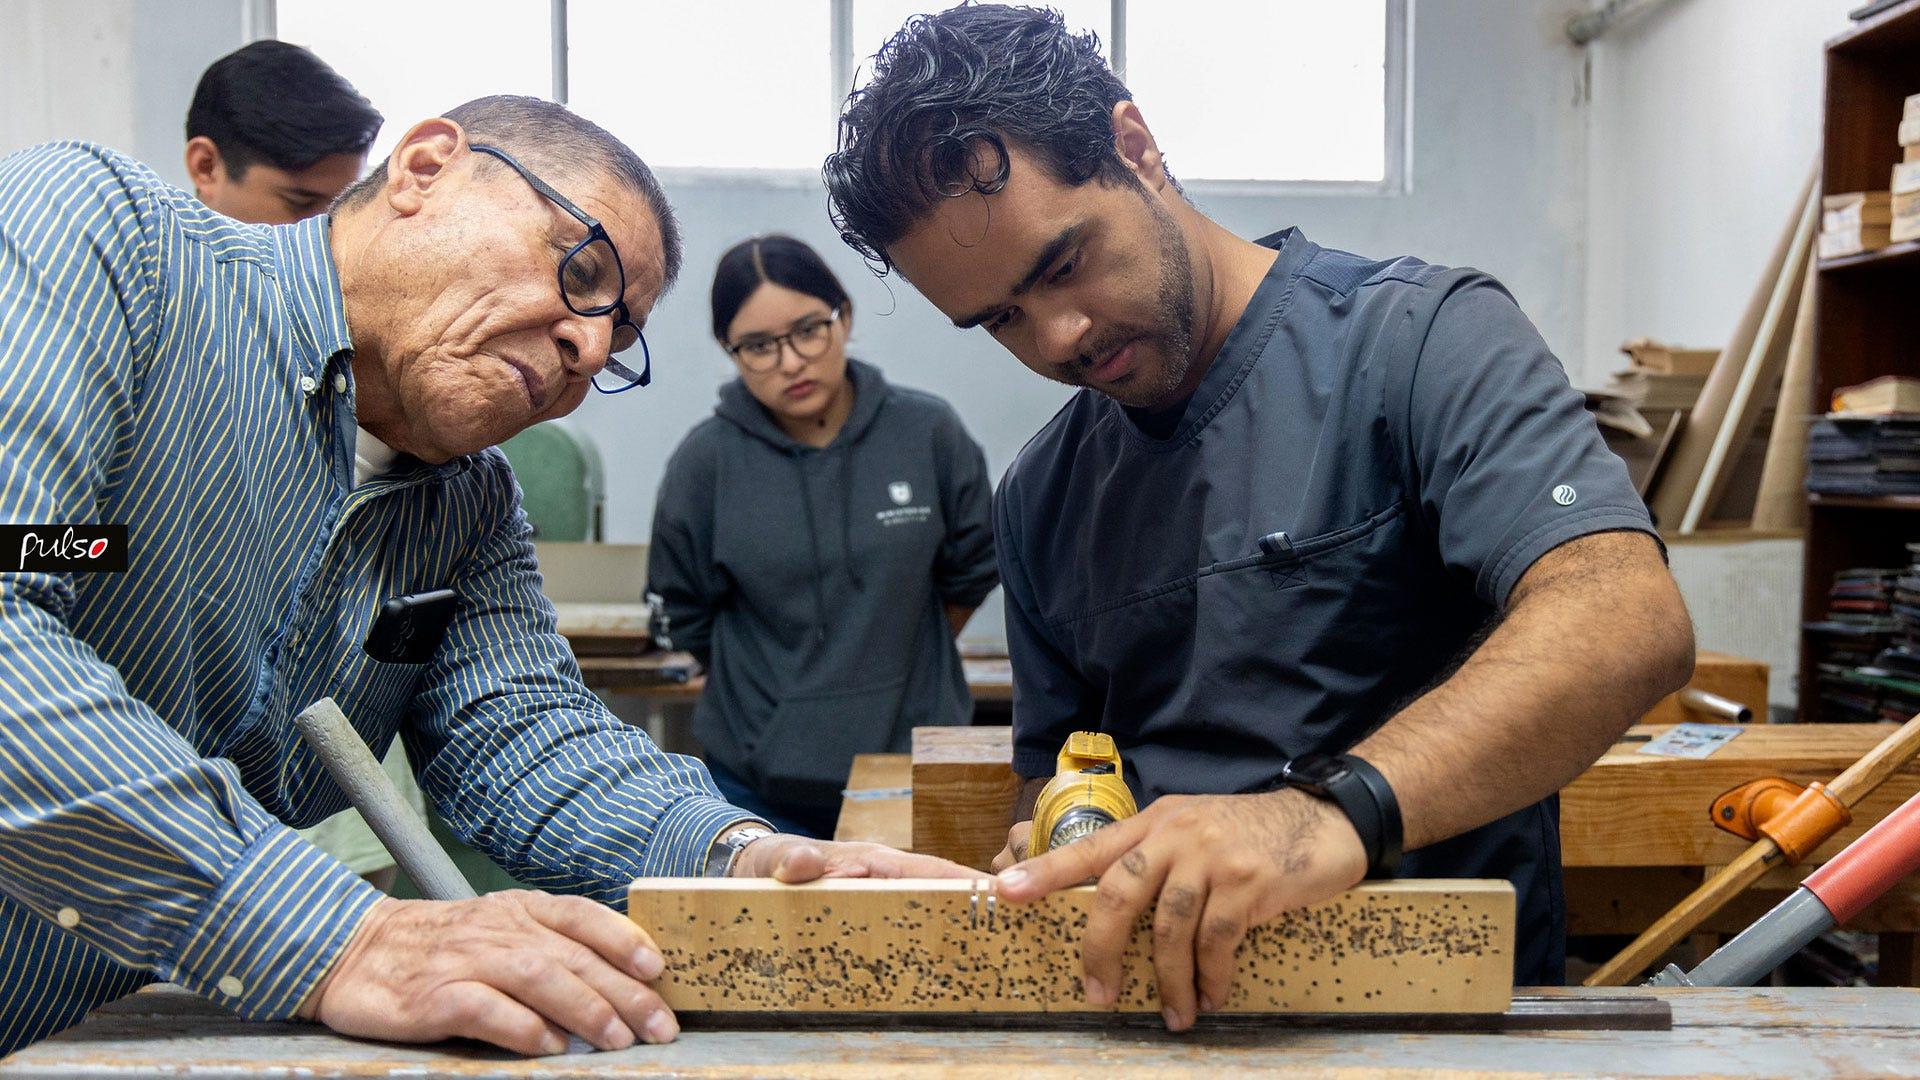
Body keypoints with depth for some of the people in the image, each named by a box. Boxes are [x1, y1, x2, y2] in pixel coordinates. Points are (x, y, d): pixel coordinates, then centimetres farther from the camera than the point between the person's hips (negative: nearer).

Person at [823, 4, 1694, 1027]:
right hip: (1170, 1017, 5)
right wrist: (1050, 845, -6)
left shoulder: (1422, 339, -9)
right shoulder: (1036, 500, 9)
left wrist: (1340, 810, -36)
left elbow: (1630, 621, -23)